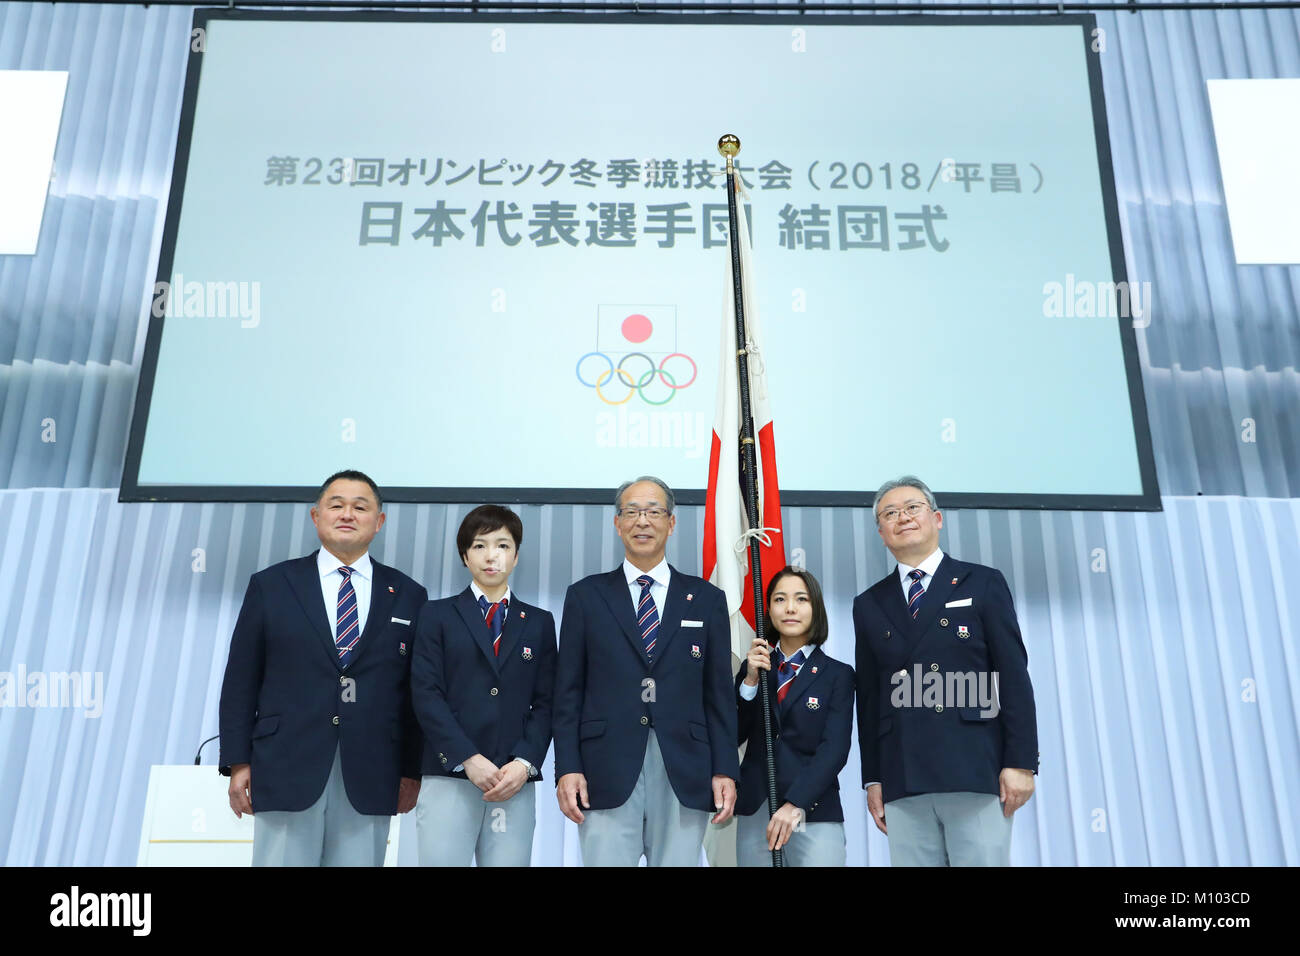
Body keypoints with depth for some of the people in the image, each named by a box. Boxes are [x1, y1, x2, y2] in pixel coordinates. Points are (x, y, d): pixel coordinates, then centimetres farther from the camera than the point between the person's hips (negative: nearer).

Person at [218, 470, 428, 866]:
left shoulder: (408, 596, 8)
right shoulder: (270, 585, 7)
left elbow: (418, 691, 7)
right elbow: (241, 681, 6)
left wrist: (413, 770, 4)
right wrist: (238, 762, 0)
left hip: (370, 781, 1)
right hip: (286, 773, 0)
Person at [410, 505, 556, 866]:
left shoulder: (539, 622, 14)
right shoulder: (438, 615, 9)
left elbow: (545, 703, 8)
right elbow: (425, 694, -1)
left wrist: (525, 763, -7)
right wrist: (469, 760, -11)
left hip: (516, 780, 2)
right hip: (450, 775, -1)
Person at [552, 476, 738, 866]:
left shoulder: (706, 599, 10)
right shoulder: (585, 596, 8)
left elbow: (719, 693, 8)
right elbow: (569, 691, 5)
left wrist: (725, 771, 2)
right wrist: (567, 768, -3)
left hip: (684, 774, 1)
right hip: (607, 773, 0)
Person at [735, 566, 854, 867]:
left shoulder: (837, 674, 1)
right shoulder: (754, 667, 8)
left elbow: (835, 749, -10)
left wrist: (795, 804, -21)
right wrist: (751, 679, -10)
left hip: (815, 814, -2)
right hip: (754, 810, 2)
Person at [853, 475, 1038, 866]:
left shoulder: (984, 584, 6)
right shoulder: (869, 605, 14)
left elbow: (1014, 678, 1)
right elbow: (869, 697, 13)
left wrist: (1021, 762, -6)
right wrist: (872, 779, 8)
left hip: (975, 772, -2)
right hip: (903, 782, 3)